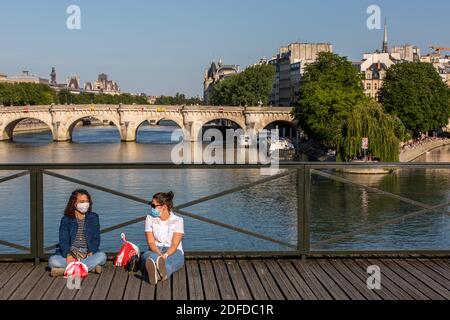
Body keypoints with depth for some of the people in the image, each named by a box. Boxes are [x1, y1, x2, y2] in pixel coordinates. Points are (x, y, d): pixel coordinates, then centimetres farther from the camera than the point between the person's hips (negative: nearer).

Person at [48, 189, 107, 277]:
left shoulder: (93, 218, 9)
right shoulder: (66, 219, 5)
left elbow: (96, 238, 4)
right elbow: (63, 240, -5)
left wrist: (91, 253, -16)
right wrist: (68, 255, -25)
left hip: (87, 255, 1)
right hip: (70, 253, -1)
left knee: (102, 256, -31)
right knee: (52, 261, -29)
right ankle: (90, 266, -33)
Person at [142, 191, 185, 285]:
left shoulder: (178, 220, 1)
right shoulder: (150, 218, 8)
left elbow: (175, 244, -10)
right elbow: (150, 242, -3)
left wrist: (166, 255, -32)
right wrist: (159, 254, -24)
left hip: (173, 252, -1)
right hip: (155, 251, 2)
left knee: (169, 260, -40)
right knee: (149, 256, -37)